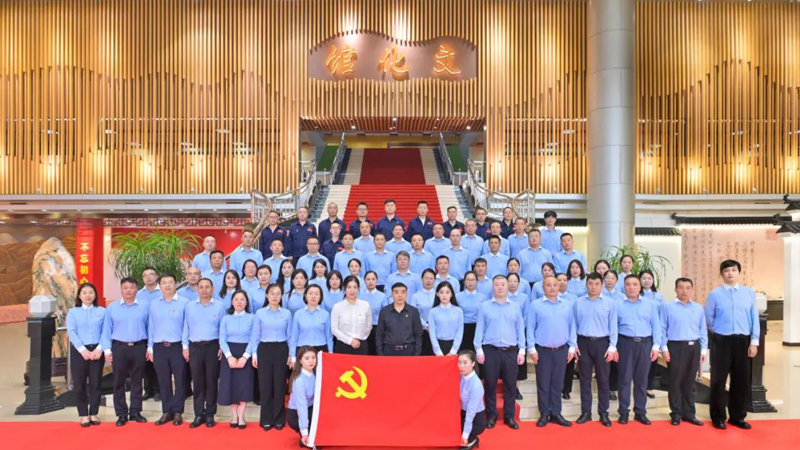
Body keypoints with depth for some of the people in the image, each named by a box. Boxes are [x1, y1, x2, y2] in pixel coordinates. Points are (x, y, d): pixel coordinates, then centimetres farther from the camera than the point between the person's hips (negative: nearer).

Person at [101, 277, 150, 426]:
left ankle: (135, 412, 17)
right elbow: (107, 330, 6)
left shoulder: (145, 306, 3)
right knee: (119, 382, 5)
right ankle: (122, 414, 14)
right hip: (119, 347, 1)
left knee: (137, 381, 7)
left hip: (139, 347, 0)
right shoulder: (112, 307, 6)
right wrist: (107, 350, -1)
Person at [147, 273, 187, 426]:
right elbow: (151, 327, 11)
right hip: (159, 347, 3)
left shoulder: (184, 303, -4)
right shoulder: (154, 304, 8)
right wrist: (150, 347, 8)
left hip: (178, 347, -3)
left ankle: (177, 412, 15)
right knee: (163, 381, 10)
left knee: (180, 380, 3)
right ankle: (166, 412, 20)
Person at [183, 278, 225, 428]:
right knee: (197, 381, 5)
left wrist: (222, 347, -5)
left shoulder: (219, 306, -1)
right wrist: (185, 347, 3)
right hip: (195, 347, 2)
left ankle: (210, 414, 14)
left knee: (211, 380, 3)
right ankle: (198, 414, 14)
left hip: (213, 346, -2)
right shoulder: (189, 306, 7)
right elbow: (186, 327, 9)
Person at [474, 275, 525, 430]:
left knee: (510, 385, 7)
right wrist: (479, 350, -5)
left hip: (511, 351, 2)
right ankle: (491, 415, 19)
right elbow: (479, 329, 1)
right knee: (490, 384, 5)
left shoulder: (515, 307, 7)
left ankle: (509, 416, 19)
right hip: (490, 350, -1)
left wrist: (522, 350, 2)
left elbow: (520, 329, 8)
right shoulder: (485, 306, 2)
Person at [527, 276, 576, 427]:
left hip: (561, 350, 3)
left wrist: (572, 347, 4)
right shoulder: (535, 305, -3)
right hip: (543, 350, -3)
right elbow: (530, 328, -4)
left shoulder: (566, 305, 6)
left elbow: (571, 327, 9)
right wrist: (531, 349, -7)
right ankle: (544, 414, 16)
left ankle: (556, 413, 21)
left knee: (557, 384, 10)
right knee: (543, 384, 5)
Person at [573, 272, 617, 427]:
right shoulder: (578, 303, 2)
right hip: (583, 343, 1)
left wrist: (612, 347, -5)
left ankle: (603, 413, 18)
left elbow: (613, 327, 0)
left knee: (603, 380, 6)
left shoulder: (610, 303, 0)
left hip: (602, 343, -1)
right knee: (585, 379, 8)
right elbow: (574, 325, 5)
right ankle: (586, 412, 17)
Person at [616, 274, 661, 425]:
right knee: (625, 378, 2)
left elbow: (656, 326, 7)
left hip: (645, 344, 2)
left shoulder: (650, 305, 9)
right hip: (626, 343, -2)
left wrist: (656, 346, -1)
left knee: (642, 379, 8)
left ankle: (640, 412, 18)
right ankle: (623, 412, 11)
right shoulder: (618, 305, 2)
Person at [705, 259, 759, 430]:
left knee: (742, 380, 10)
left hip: (743, 341, 2)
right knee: (718, 379, 4)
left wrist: (754, 342, -1)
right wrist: (720, 332, 10)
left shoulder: (749, 292, 3)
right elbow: (708, 319, 6)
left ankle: (738, 417, 24)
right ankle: (718, 417, 15)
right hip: (721, 341, -2)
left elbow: (754, 318, 2)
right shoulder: (714, 294, -3)